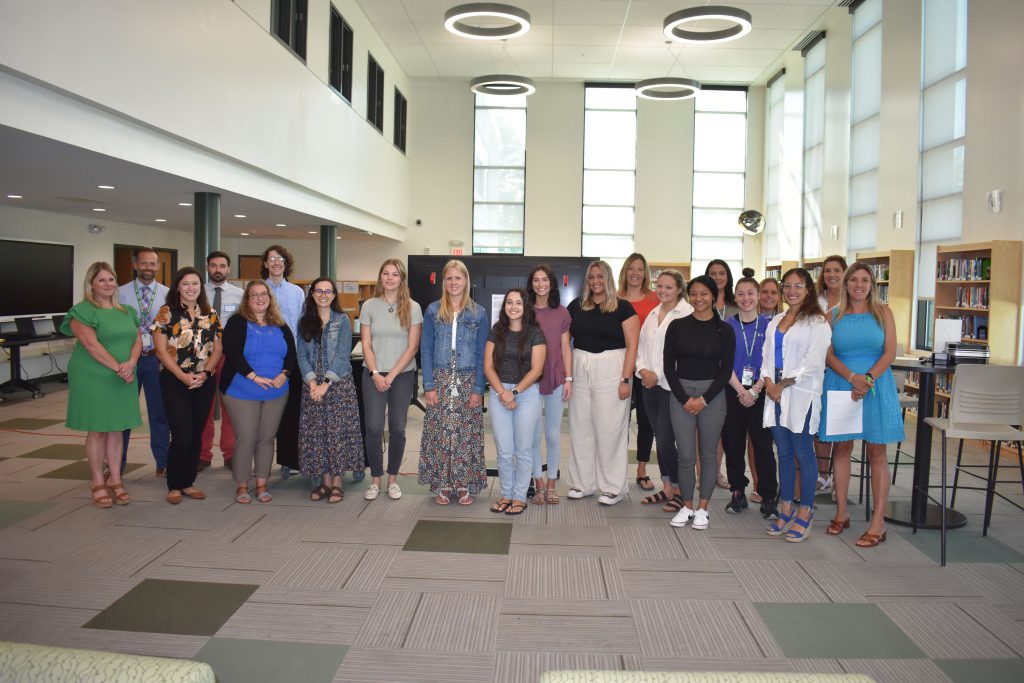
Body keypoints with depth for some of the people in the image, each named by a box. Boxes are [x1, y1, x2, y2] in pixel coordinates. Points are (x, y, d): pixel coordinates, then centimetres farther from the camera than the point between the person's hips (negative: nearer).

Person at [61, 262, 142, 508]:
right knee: (97, 431, 1)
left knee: (116, 430, 9)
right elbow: (91, 344, -16)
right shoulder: (82, 311, -6)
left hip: (123, 381, 5)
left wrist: (131, 363, -13)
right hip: (93, 379, -5)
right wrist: (118, 368, -18)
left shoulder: (127, 312, 13)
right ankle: (98, 484, 10)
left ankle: (115, 481, 16)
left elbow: (137, 340, 7)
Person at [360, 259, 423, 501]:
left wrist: (392, 375, -11)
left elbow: (412, 347, -4)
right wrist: (376, 374, -10)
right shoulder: (369, 306, 4)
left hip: (402, 375, 0)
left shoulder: (412, 308, 0)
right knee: (373, 427, -3)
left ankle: (392, 479, 18)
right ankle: (375, 480, 10)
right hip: (374, 375, 1)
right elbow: (366, 345, 2)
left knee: (398, 428, 5)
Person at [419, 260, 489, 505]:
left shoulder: (478, 313, 3)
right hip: (440, 379, 0)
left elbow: (482, 353, 2)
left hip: (467, 381, 0)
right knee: (439, 433, 2)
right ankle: (442, 485, 13)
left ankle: (465, 485, 14)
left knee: (467, 434, 3)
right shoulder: (433, 311, 4)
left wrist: (478, 389, -5)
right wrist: (429, 385, -6)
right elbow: (426, 349, 2)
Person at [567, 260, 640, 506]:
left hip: (611, 369, -4)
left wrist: (625, 379, -12)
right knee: (580, 428, 9)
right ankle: (581, 482, 22)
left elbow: (632, 346, -6)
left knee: (610, 429, 1)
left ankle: (612, 487, 12)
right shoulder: (576, 306, 9)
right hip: (580, 369, 4)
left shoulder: (623, 307, -2)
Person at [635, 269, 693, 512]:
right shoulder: (653, 314, 15)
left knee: (666, 440, -8)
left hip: (671, 385, -7)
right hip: (649, 384, 7)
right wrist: (643, 369, -4)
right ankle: (667, 488, 24)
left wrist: (658, 374, -14)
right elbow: (642, 344, 14)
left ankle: (678, 490, 9)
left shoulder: (687, 314, -9)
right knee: (659, 438, 12)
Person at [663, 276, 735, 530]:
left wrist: (704, 399, -9)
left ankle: (702, 508, 20)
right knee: (685, 456, 1)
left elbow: (726, 369, -1)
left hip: (712, 395, 0)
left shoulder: (724, 330, 2)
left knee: (708, 454, 7)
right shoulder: (677, 326, 2)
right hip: (681, 393, 0)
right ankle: (686, 506, 17)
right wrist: (684, 398, -7)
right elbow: (669, 366, 1)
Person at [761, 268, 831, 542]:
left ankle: (805, 512, 9)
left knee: (803, 454, -1)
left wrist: (783, 384, -11)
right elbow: (766, 355, 13)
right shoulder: (775, 321, 16)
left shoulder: (817, 323, -4)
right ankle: (786, 508, 20)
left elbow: (812, 361, -12)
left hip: (801, 395, -6)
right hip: (776, 393, 6)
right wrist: (769, 382, -3)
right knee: (784, 453, 11)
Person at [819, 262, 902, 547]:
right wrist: (852, 377, -16)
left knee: (876, 452, -1)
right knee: (842, 448, 7)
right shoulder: (834, 315, 7)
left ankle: (878, 523, 3)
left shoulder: (883, 312, 4)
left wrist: (868, 379, -16)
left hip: (876, 385, -1)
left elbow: (890, 352, -3)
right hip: (840, 385, 2)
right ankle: (841, 513, 18)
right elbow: (829, 354, -1)